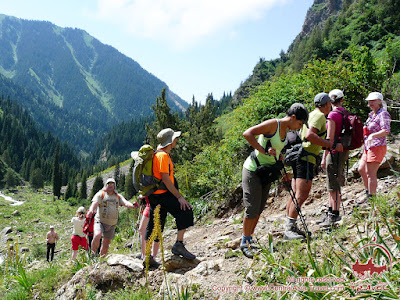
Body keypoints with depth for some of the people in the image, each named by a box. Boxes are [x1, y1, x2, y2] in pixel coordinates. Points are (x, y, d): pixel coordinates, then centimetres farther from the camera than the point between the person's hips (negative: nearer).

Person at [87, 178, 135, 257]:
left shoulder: (118, 196, 9)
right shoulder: (100, 194, 0)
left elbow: (125, 203, -6)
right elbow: (95, 203, -15)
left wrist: (132, 205, -30)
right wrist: (91, 210, -38)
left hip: (111, 224, 4)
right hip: (100, 221, -3)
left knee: (106, 244, 7)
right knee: (97, 235, -30)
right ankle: (92, 254, -13)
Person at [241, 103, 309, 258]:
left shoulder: (285, 130, 9)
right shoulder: (273, 124, -18)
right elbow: (247, 134, -27)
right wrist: (264, 151, -30)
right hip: (253, 171, -8)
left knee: (259, 209, 11)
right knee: (252, 208, -6)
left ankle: (250, 239, 24)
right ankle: (244, 243, 8)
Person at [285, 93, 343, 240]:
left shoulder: (311, 114, 23)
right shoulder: (319, 115, -7)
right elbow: (310, 135, -23)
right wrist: (333, 145, -21)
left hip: (299, 156, 10)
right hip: (306, 158, -10)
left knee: (296, 194, 10)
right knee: (302, 194, -14)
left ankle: (290, 227, 14)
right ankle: (289, 229, -16)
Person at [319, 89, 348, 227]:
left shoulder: (333, 115, -15)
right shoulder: (345, 113, 9)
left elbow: (330, 138, -17)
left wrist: (324, 157, -15)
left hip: (335, 152, -9)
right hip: (343, 150, 9)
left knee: (334, 186, -2)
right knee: (332, 185, 15)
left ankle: (335, 215, 4)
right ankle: (330, 213, 23)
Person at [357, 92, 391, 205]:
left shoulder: (383, 114, -12)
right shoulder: (371, 114, 15)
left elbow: (386, 131, -23)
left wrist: (372, 135, -34)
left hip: (377, 147, -9)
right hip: (368, 147, 9)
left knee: (370, 173, -6)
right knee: (361, 170, 15)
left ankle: (371, 197, 3)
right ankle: (368, 192, 29)